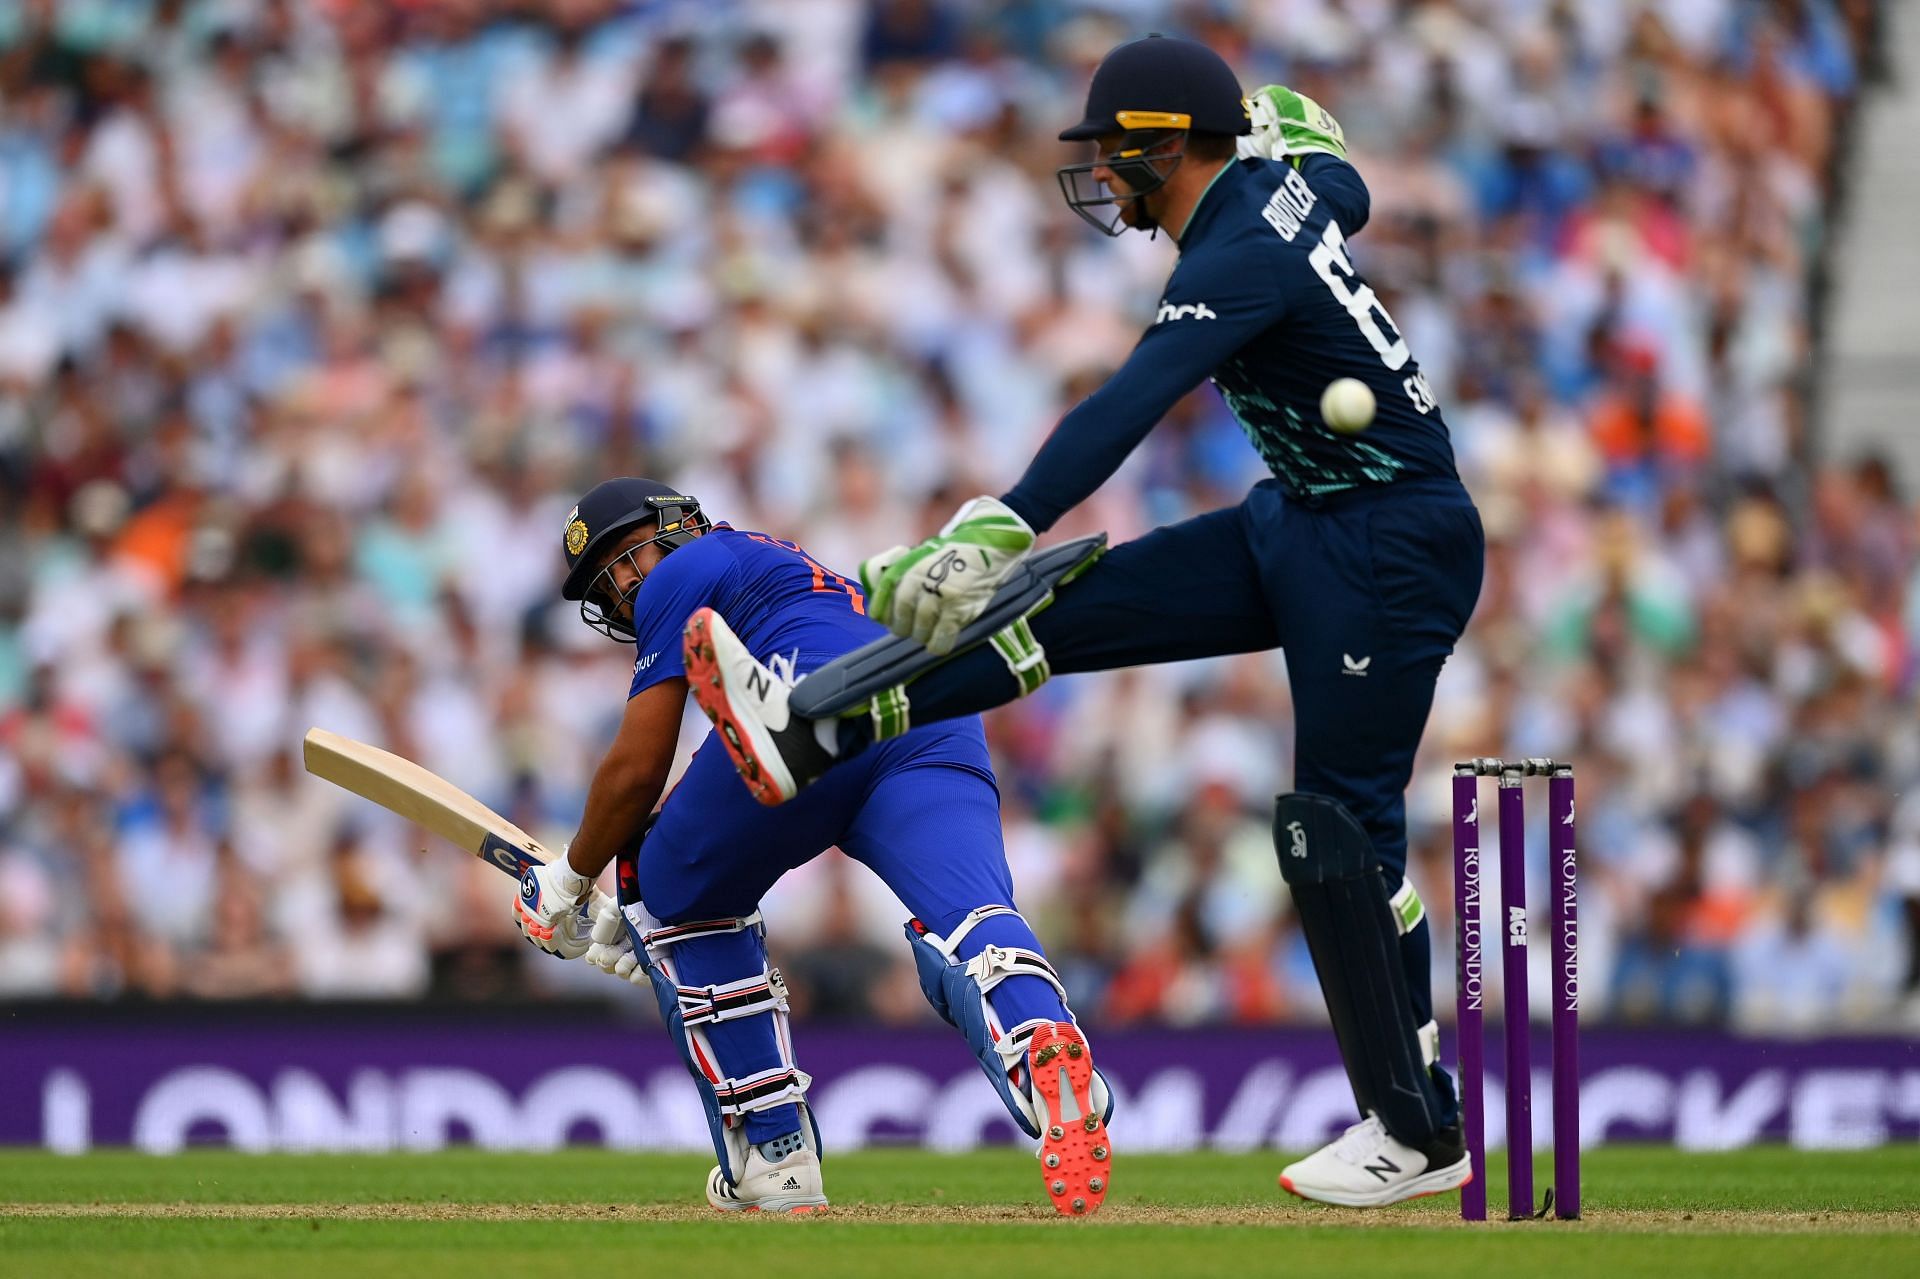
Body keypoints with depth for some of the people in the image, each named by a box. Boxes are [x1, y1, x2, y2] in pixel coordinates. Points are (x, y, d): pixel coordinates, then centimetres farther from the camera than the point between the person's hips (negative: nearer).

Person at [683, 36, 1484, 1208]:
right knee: (1078, 608, 0)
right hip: (1298, 530, 10)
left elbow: (1129, 408, -38)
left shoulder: (1241, 257, -23)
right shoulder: (1284, 188, 5)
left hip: (1391, 551, -10)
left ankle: (1421, 1133, -2)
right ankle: (818, 736, -3)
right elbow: (1346, 191, 31)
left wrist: (998, 532, -46)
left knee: (1338, 830, -9)